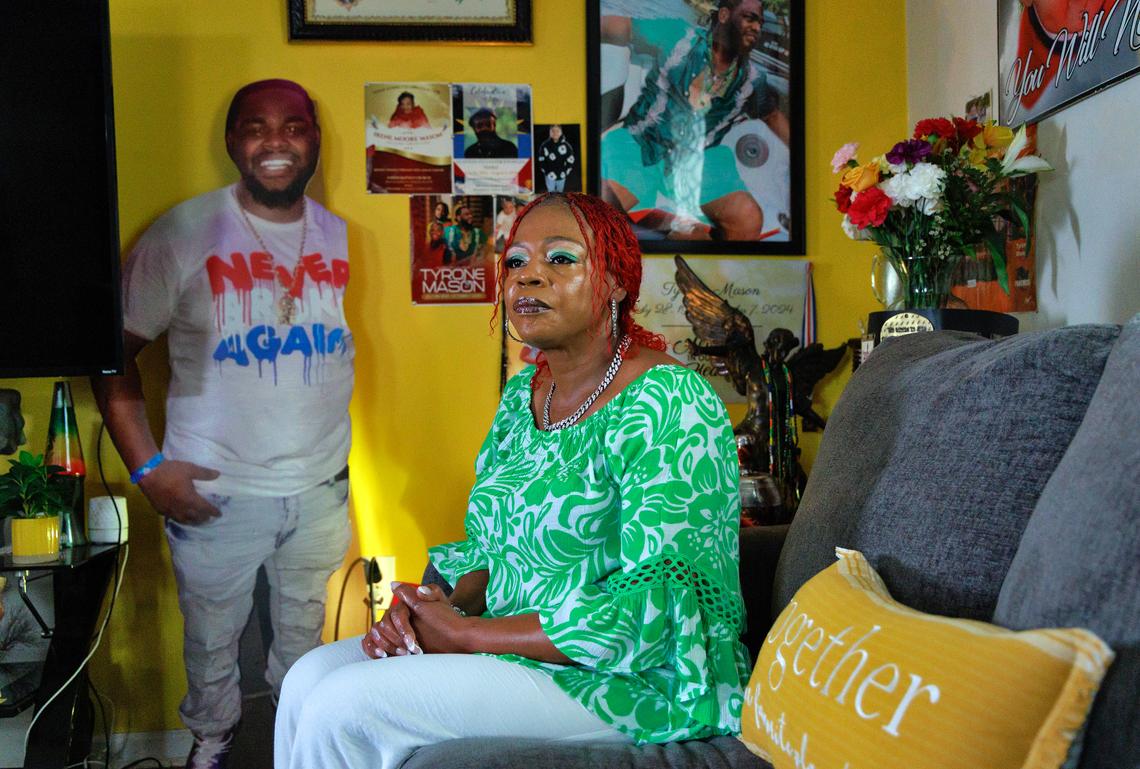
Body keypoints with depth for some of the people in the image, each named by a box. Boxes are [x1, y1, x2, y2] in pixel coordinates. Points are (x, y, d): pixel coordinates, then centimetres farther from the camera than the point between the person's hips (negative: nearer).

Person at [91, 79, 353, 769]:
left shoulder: (341, 238, 3)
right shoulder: (183, 234, -10)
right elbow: (114, 352, -8)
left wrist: (343, 454, 8)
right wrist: (148, 467, -14)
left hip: (322, 487, 3)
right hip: (216, 491, -3)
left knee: (305, 627, 20)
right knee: (212, 634, 14)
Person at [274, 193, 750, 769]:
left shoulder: (667, 405, -18)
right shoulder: (523, 393, 9)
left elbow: (654, 608, -24)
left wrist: (465, 635, -19)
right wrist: (446, 603, -7)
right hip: (515, 646, 8)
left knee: (344, 709, -16)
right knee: (309, 679, -1)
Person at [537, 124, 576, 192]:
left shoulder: (566, 145, -8)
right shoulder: (545, 145, -9)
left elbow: (570, 160, -1)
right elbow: (541, 160, -1)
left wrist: (565, 172, -9)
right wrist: (546, 171, -9)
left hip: (561, 176, 1)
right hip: (550, 176, -1)